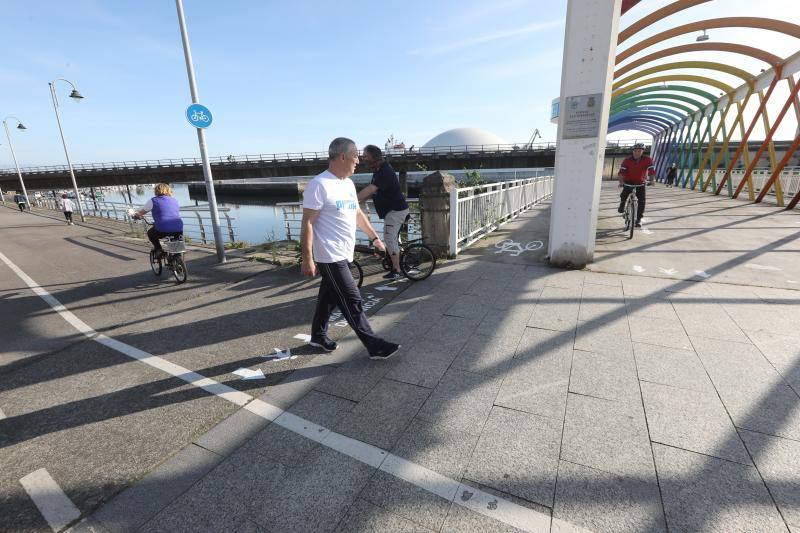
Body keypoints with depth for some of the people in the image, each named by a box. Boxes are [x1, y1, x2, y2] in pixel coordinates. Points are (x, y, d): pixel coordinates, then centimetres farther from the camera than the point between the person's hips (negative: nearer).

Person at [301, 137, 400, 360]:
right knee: (352, 301, -4)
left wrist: (374, 237, 24)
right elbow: (307, 223, -17)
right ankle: (375, 346, 5)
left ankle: (318, 335, 36)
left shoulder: (349, 183, 13)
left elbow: (358, 213, 23)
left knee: (329, 296, 19)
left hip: (344, 254, 9)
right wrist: (307, 258, -19)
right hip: (330, 256, -9)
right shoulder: (319, 185, -15)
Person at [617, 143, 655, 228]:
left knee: (642, 200, -11)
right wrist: (621, 181, -36)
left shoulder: (647, 160, -11)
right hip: (628, 181, -1)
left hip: (640, 182, 1)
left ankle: (639, 219, -1)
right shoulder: (627, 160, -14)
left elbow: (652, 171, -15)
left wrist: (651, 180, -33)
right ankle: (622, 205, 15)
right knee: (623, 196, -23)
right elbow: (621, 172, -21)